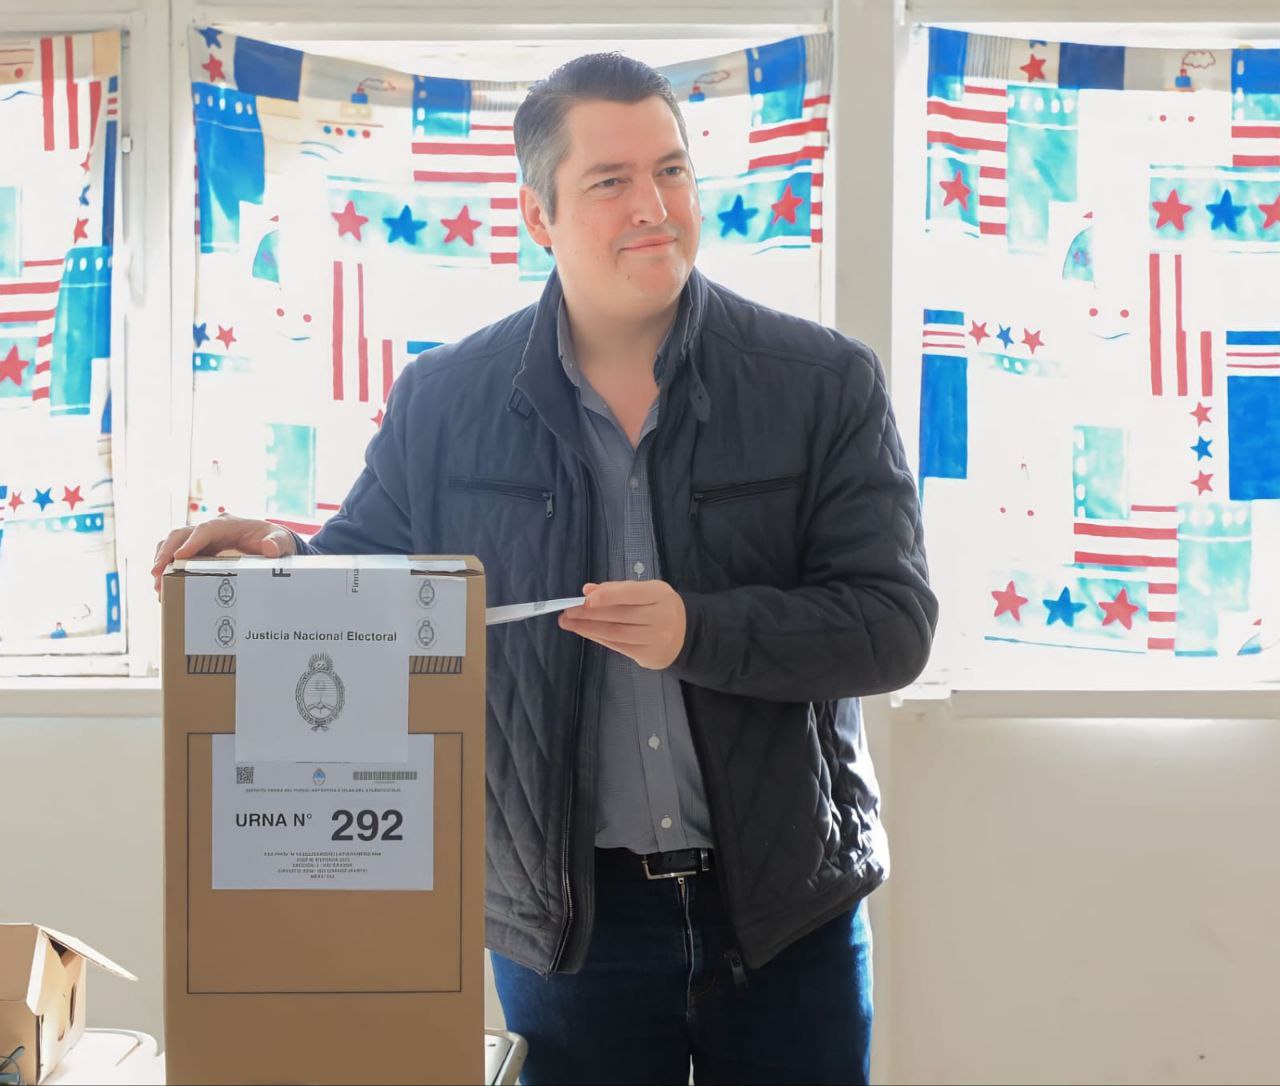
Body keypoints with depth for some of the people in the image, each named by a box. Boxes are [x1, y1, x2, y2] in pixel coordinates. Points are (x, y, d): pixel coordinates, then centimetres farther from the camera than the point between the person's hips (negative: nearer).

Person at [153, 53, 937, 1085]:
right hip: (567, 912, 1)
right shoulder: (444, 402, -2)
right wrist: (283, 559, -13)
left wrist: (700, 630, -23)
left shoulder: (826, 383, -6)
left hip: (785, 901, 0)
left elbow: (895, 623, -9)